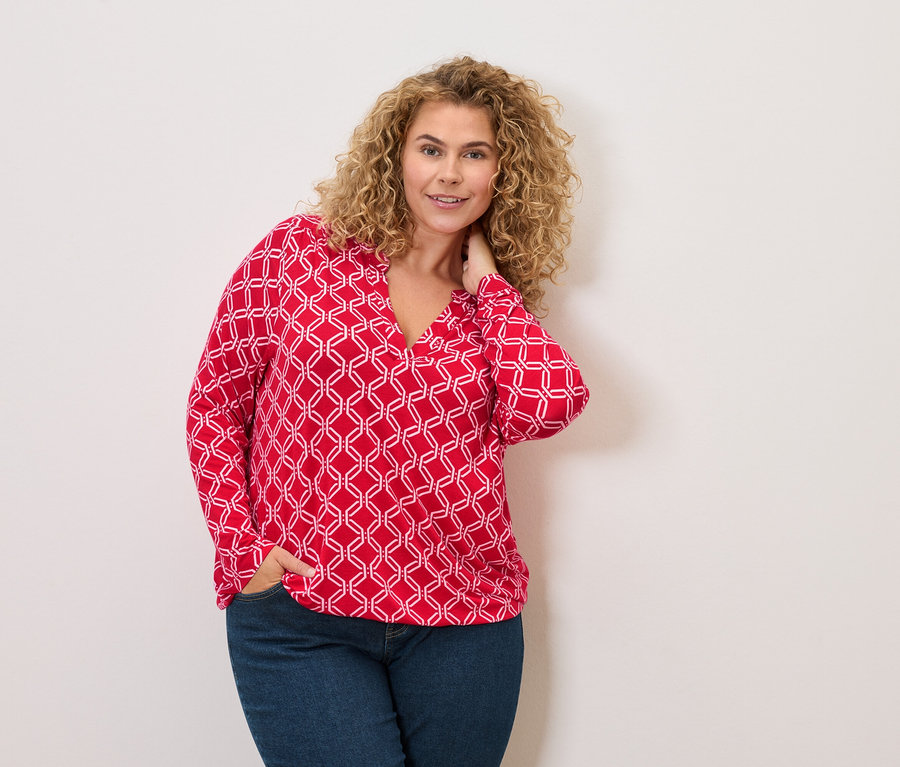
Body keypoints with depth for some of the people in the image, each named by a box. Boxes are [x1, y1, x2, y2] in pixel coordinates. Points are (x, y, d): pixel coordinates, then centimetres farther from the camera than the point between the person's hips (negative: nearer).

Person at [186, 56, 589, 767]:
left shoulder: (498, 302, 7)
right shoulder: (299, 251, 0)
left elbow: (550, 404, -14)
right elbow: (215, 407, 4)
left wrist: (485, 276, -4)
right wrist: (242, 548, -6)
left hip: (463, 622, 3)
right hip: (299, 617, -3)